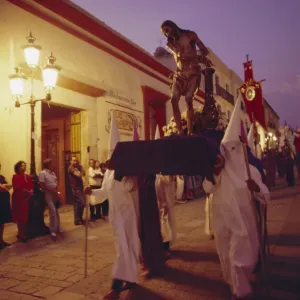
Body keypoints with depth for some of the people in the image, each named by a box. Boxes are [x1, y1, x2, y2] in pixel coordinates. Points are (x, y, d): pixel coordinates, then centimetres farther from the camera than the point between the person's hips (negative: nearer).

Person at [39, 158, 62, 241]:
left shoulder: (53, 173, 12)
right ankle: (53, 231, -6)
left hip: (55, 194, 7)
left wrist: (57, 191, -2)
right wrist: (52, 191, -15)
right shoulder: (42, 173, -11)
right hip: (48, 194, -7)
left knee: (56, 211, 16)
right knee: (53, 211, -14)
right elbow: (42, 186, -17)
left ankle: (58, 227, 30)